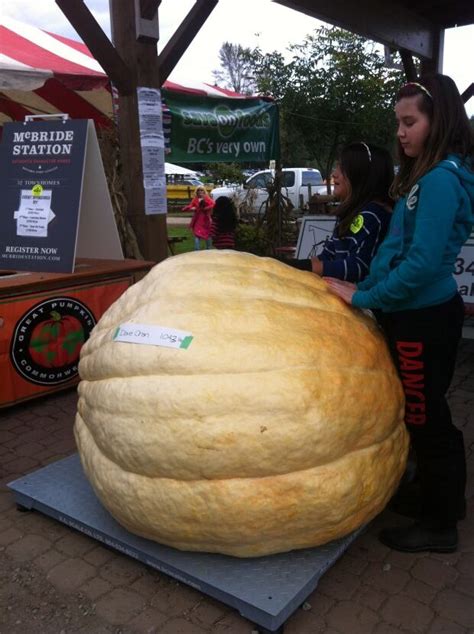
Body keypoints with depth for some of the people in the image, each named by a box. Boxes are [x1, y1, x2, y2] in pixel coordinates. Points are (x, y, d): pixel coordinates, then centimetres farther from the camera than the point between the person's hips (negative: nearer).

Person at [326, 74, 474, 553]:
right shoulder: (427, 175, 13)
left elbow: (422, 263, -24)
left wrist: (364, 297, -16)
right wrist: (367, 289, 9)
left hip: (423, 319, -10)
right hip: (418, 314, 10)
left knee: (424, 417, 3)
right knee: (429, 414, 21)